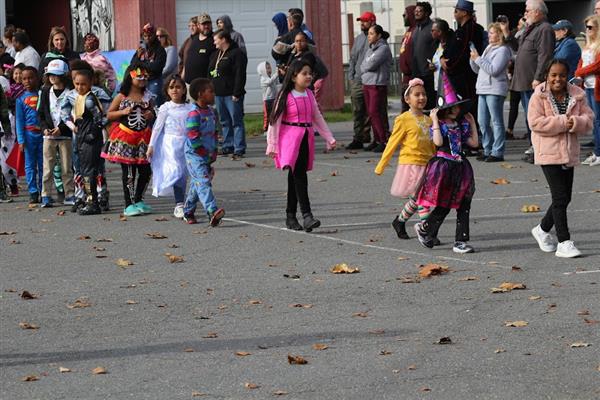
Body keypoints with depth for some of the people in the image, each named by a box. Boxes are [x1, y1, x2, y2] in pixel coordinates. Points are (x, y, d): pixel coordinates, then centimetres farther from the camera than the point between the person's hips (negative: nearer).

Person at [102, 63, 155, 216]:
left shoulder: (148, 97, 7)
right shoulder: (122, 96, -3)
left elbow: (152, 115, 20)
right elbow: (109, 114, 1)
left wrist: (151, 116, -3)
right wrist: (123, 112, -14)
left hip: (143, 137, 4)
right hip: (125, 138, -4)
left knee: (145, 170, 5)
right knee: (128, 171, -1)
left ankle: (138, 200, 24)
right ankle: (129, 204, 5)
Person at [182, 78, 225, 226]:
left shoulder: (210, 112, 12)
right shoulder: (194, 114, -16)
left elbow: (214, 133, 20)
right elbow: (192, 136, -19)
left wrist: (214, 152, 11)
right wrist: (204, 153, -15)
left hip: (207, 156, 9)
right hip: (195, 155, -9)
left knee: (196, 184, 16)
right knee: (203, 182, -19)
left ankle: (188, 212, 28)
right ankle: (212, 211, -33)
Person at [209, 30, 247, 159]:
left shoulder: (237, 54, -9)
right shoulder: (215, 55, 18)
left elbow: (240, 75, -15)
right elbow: (211, 73, 22)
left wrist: (236, 93, -20)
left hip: (232, 95, -9)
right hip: (219, 94, 9)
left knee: (236, 121, -7)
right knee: (225, 122, 12)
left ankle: (239, 149, -8)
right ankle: (227, 147, 18)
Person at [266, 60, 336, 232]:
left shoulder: (309, 95, 12)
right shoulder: (285, 96, -6)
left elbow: (318, 118, 19)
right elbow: (275, 120, -4)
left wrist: (329, 138, 16)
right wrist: (272, 145, -6)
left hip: (306, 138, 6)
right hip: (290, 138, -6)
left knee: (296, 176, 9)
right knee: (298, 174, -14)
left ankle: (291, 216, 16)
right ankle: (306, 215, -20)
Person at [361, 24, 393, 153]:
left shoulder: (383, 48, -9)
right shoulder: (371, 49, 17)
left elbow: (371, 65, -16)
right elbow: (364, 65, 12)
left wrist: (365, 67, 1)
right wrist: (367, 67, -6)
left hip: (378, 84, -8)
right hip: (367, 83, 8)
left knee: (375, 112, -12)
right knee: (371, 113, 8)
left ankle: (384, 141, -10)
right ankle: (376, 140, 13)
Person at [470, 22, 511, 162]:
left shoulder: (502, 50, -7)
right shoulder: (488, 49, 19)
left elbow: (493, 70, -18)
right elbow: (477, 70, 21)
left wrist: (478, 59, -14)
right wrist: (473, 59, 3)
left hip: (495, 90, -9)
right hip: (483, 89, 9)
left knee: (496, 122, -6)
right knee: (482, 122, 9)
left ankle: (497, 152, -5)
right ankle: (488, 150, 16)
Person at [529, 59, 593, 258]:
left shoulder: (576, 95, 5)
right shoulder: (539, 96, -8)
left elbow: (588, 117, 4)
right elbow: (535, 122, -16)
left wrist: (576, 122, -18)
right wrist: (562, 122, -20)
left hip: (569, 152, 5)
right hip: (548, 153, -5)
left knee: (565, 198, 12)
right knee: (560, 197, -9)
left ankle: (543, 229, 34)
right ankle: (564, 243, -5)